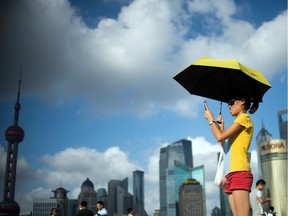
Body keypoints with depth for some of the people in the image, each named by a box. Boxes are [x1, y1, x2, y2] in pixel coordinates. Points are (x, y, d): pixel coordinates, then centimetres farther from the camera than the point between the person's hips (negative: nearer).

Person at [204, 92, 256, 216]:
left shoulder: (245, 117, 2)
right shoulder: (238, 123, 28)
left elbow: (220, 137, -8)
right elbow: (226, 148, 26)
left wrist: (210, 119, 5)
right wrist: (221, 127, 26)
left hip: (240, 172, -9)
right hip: (231, 174, 9)